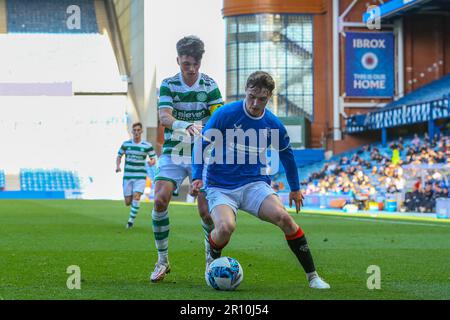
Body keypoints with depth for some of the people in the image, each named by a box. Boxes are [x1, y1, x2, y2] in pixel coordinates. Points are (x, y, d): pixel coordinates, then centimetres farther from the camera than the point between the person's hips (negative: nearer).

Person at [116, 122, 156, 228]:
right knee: (127, 202, 2)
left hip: (140, 176, -2)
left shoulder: (147, 146, -2)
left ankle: (131, 221, -12)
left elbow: (154, 159, 2)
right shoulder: (126, 144, 2)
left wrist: (151, 162, -22)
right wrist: (118, 166, -7)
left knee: (136, 197, -22)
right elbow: (119, 156, 12)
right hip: (127, 176, 2)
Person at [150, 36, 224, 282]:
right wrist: (187, 126, -38)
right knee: (160, 200, -17)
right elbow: (164, 117, -18)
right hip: (172, 153, 0)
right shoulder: (168, 85, -3)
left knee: (206, 210, -9)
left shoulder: (209, 85, -1)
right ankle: (162, 260, -1)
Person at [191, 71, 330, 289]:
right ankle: (212, 259, 6)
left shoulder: (273, 124, 2)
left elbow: (286, 155, 20)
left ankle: (312, 276, -12)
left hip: (255, 184, 2)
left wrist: (295, 188, 28)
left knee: (283, 217, -25)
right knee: (225, 227, -31)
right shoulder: (225, 114, -9)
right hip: (220, 187, -2)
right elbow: (201, 144, -1)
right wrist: (197, 177, -10)